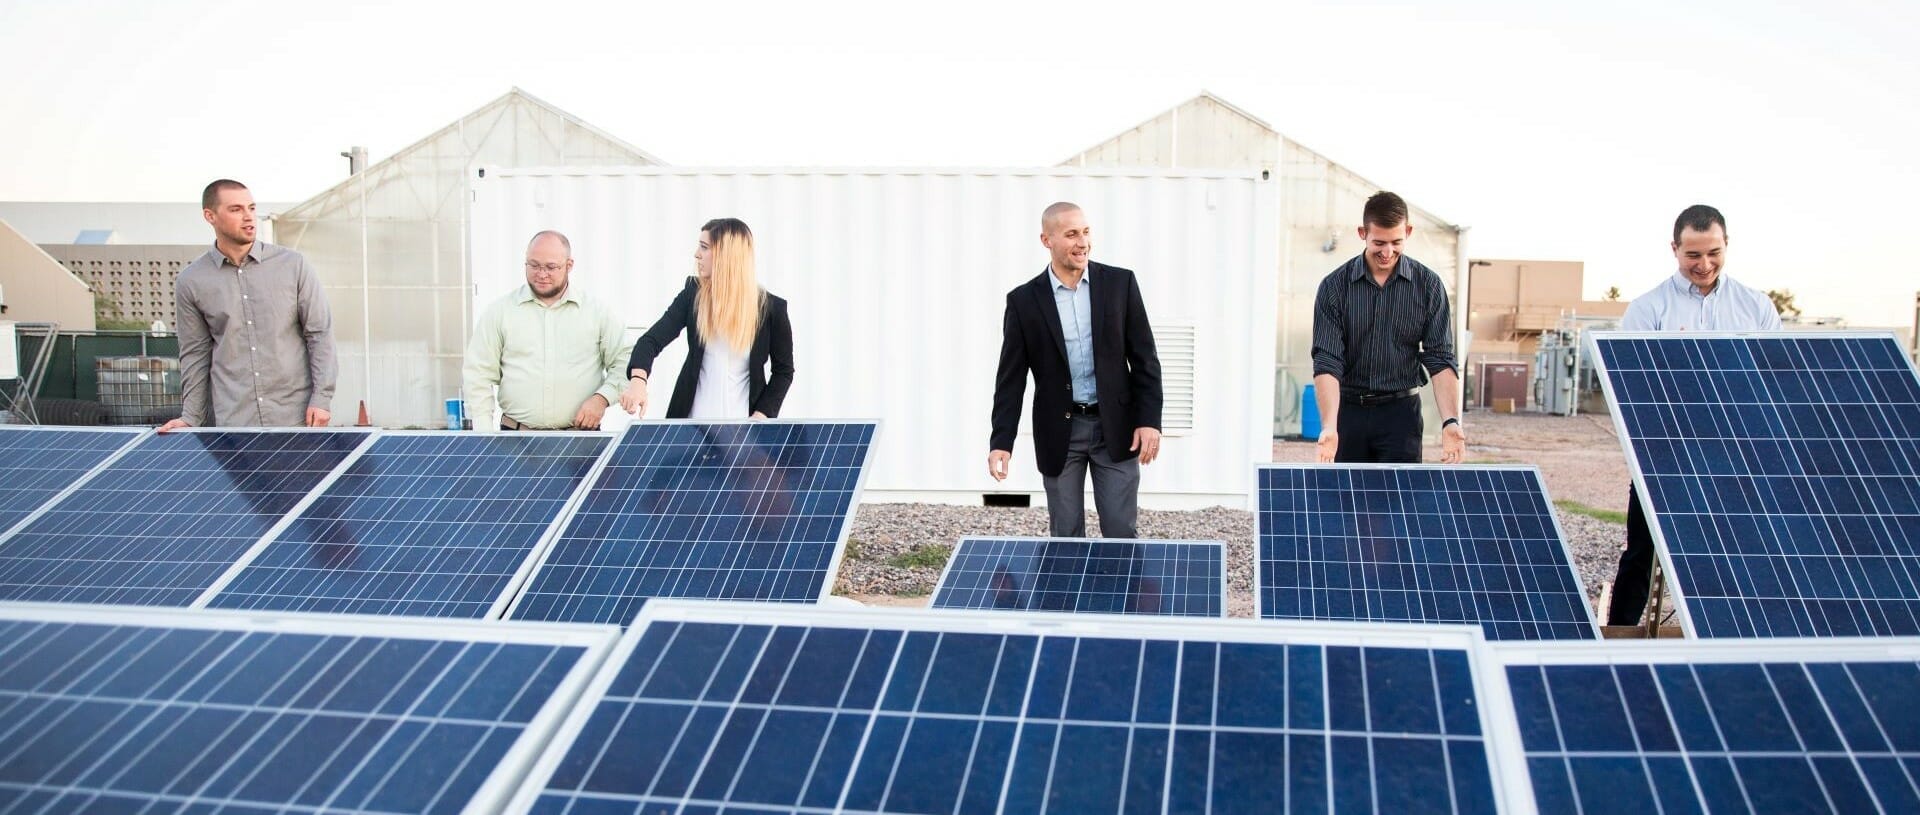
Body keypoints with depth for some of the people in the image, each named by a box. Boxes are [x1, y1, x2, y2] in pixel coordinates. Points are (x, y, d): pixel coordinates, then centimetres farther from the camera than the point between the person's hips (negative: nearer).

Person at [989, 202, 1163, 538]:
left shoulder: (1120, 283, 0)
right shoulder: (1024, 300, -1)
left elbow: (1144, 358, 1)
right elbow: (1011, 378, 0)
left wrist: (1150, 420, -7)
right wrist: (1001, 441, -8)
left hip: (1115, 428, 0)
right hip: (1059, 432, 0)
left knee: (1121, 535, 3)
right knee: (1066, 538, 8)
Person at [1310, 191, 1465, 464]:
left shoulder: (1428, 286, -1)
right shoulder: (1335, 286, -5)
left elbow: (1440, 359, -3)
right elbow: (1327, 362, -11)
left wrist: (1450, 421, -18)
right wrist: (1329, 426, -24)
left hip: (1400, 411, 0)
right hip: (1348, 410, 0)